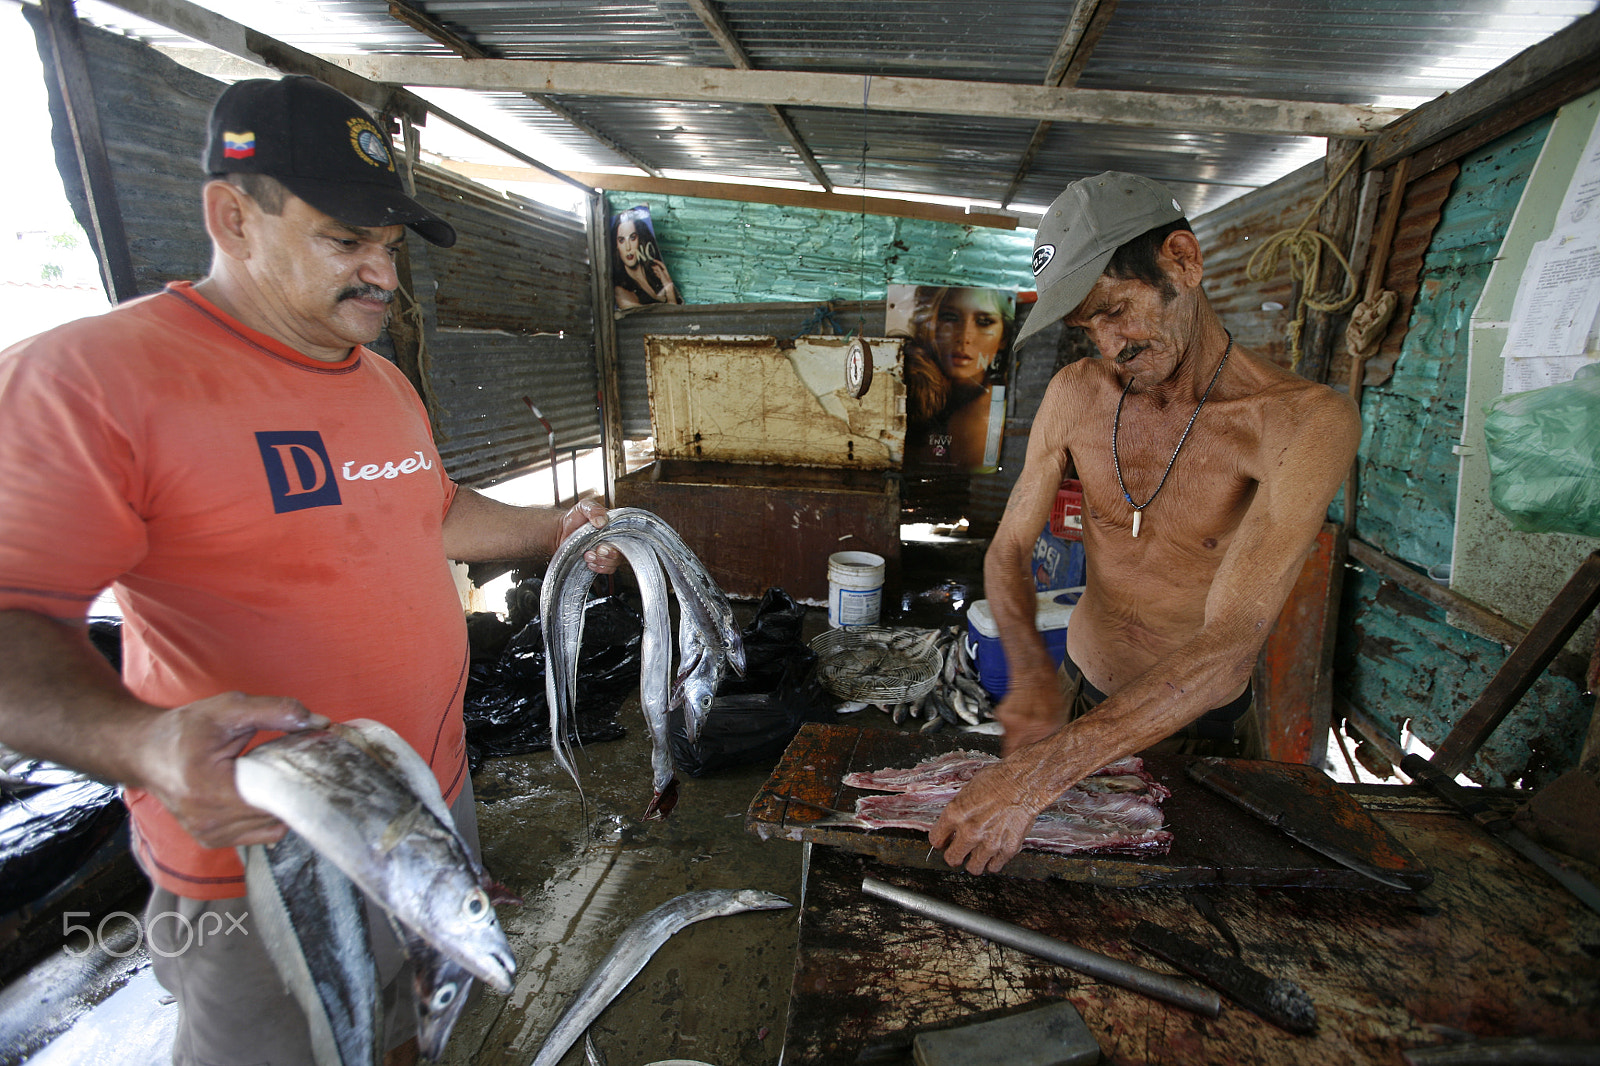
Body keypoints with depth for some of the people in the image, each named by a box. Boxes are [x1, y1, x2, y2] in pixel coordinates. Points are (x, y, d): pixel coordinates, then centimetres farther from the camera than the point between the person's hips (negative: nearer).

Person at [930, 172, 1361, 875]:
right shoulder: (1077, 393, -12)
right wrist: (1030, 669, -28)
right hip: (1079, 691, 3)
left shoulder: (1305, 421, -27)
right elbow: (1008, 550, -7)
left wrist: (1038, 776, -46)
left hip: (1199, 726, -3)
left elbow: (1229, 650, -37)